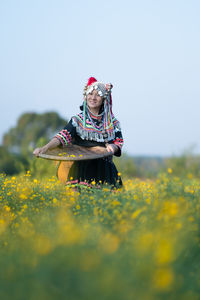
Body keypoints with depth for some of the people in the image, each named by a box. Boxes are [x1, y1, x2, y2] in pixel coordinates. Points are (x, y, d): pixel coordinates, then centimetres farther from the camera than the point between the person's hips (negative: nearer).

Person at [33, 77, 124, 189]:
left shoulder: (112, 121, 10)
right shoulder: (78, 120, 3)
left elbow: (119, 142, 11)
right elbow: (64, 135, -9)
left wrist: (113, 147, -14)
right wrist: (45, 147, -25)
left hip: (105, 171, 2)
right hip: (82, 167, -2)